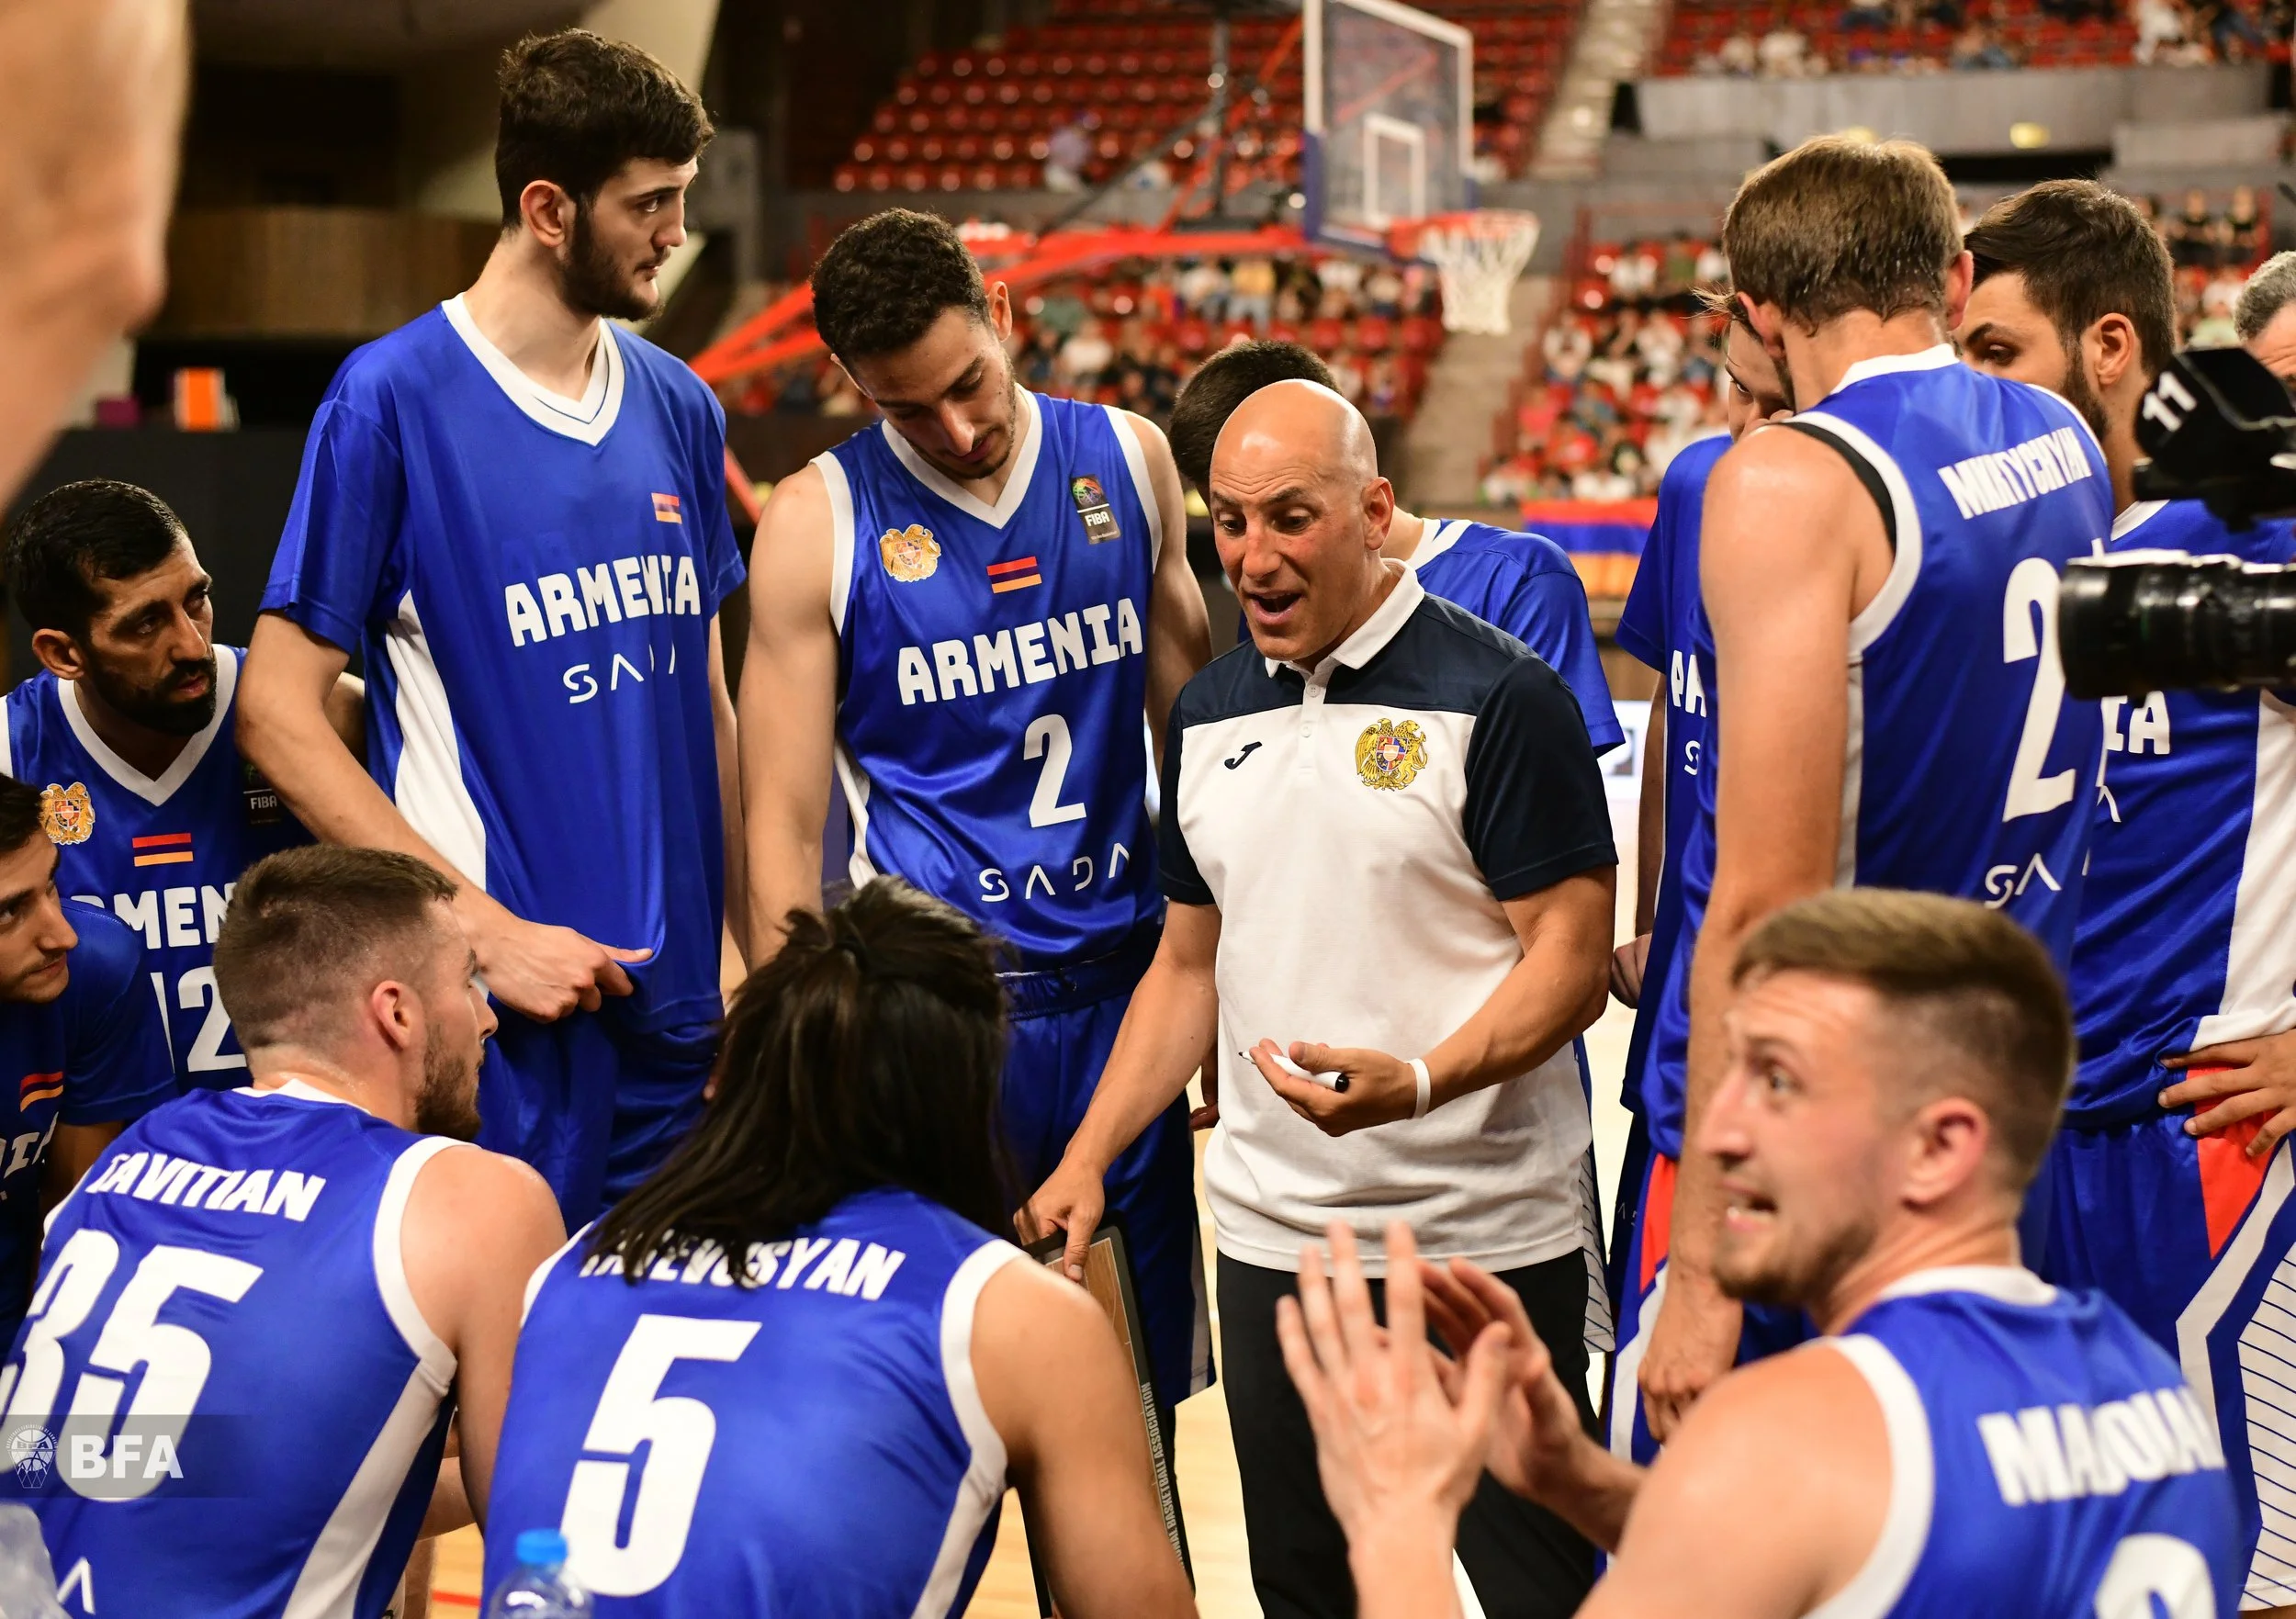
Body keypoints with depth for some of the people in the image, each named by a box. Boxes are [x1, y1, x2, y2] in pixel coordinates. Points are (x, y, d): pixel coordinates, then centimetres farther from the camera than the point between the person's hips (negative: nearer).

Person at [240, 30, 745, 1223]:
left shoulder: (678, 407, 9)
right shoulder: (390, 399, -10)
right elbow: (276, 716, -10)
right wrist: (488, 928, -15)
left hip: (674, 998, 6)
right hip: (498, 1022, -6)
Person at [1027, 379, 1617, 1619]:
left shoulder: (1495, 697, -9)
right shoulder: (1210, 714, 11)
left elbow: (1572, 956, -12)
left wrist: (1416, 1082, -28)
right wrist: (1088, 1157, 8)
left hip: (1482, 1235, -6)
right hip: (1271, 1238, 6)